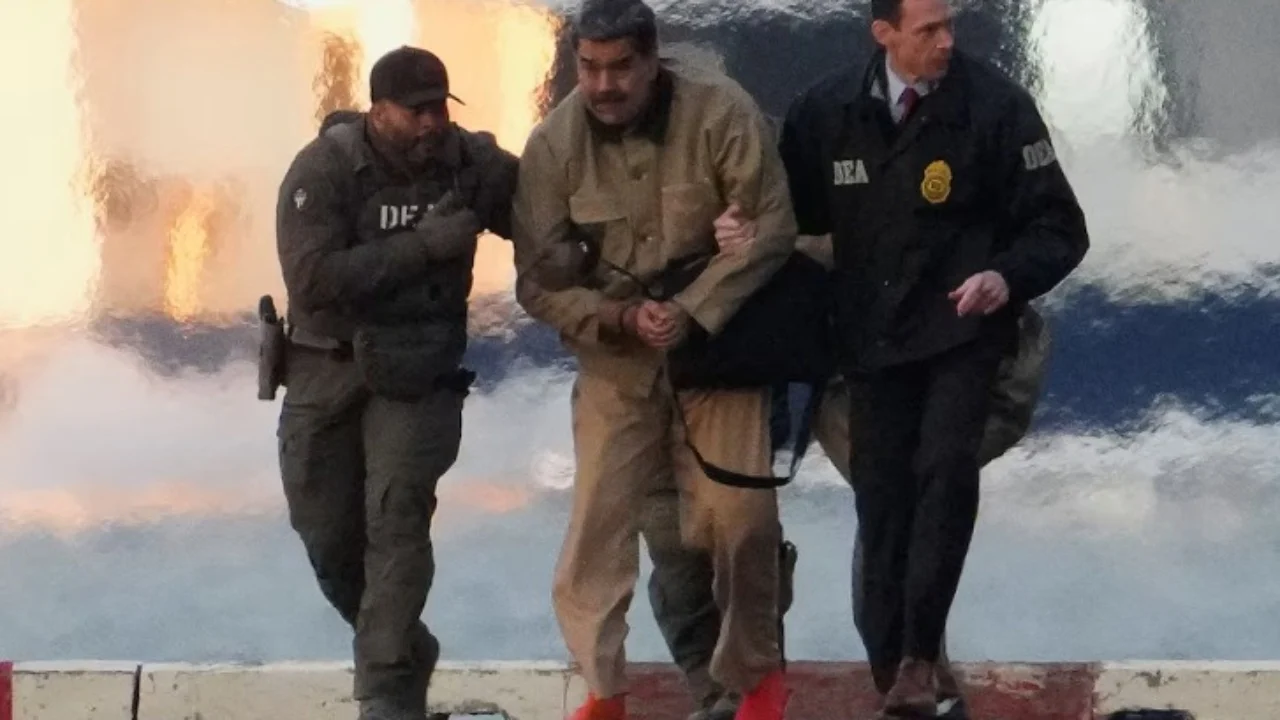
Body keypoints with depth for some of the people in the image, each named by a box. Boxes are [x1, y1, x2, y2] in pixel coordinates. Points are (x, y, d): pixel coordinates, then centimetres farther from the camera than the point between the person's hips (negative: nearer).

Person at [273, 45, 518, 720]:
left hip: (419, 372, 0)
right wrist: (425, 244, -28)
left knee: (398, 518, -17)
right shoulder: (323, 170, -16)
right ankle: (403, 648, 33)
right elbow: (314, 279, -26)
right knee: (326, 532, 8)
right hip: (328, 368, 0)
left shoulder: (474, 163, -8)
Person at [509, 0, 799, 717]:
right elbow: (539, 279, -8)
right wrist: (621, 319, -23)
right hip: (613, 351, 2)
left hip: (720, 338, -1)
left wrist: (691, 309, -24)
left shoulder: (722, 112, -17)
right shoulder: (554, 143, -11)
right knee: (598, 520, -4)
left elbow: (771, 228, -15)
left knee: (739, 515, -2)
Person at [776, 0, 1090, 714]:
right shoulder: (826, 112, -1)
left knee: (946, 470, -22)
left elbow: (1059, 227, -4)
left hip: (962, 329, -3)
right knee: (882, 499, 5)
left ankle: (921, 655, -15)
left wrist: (1009, 277, -22)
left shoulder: (996, 106, -9)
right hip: (872, 339, 3)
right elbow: (796, 210, 14)